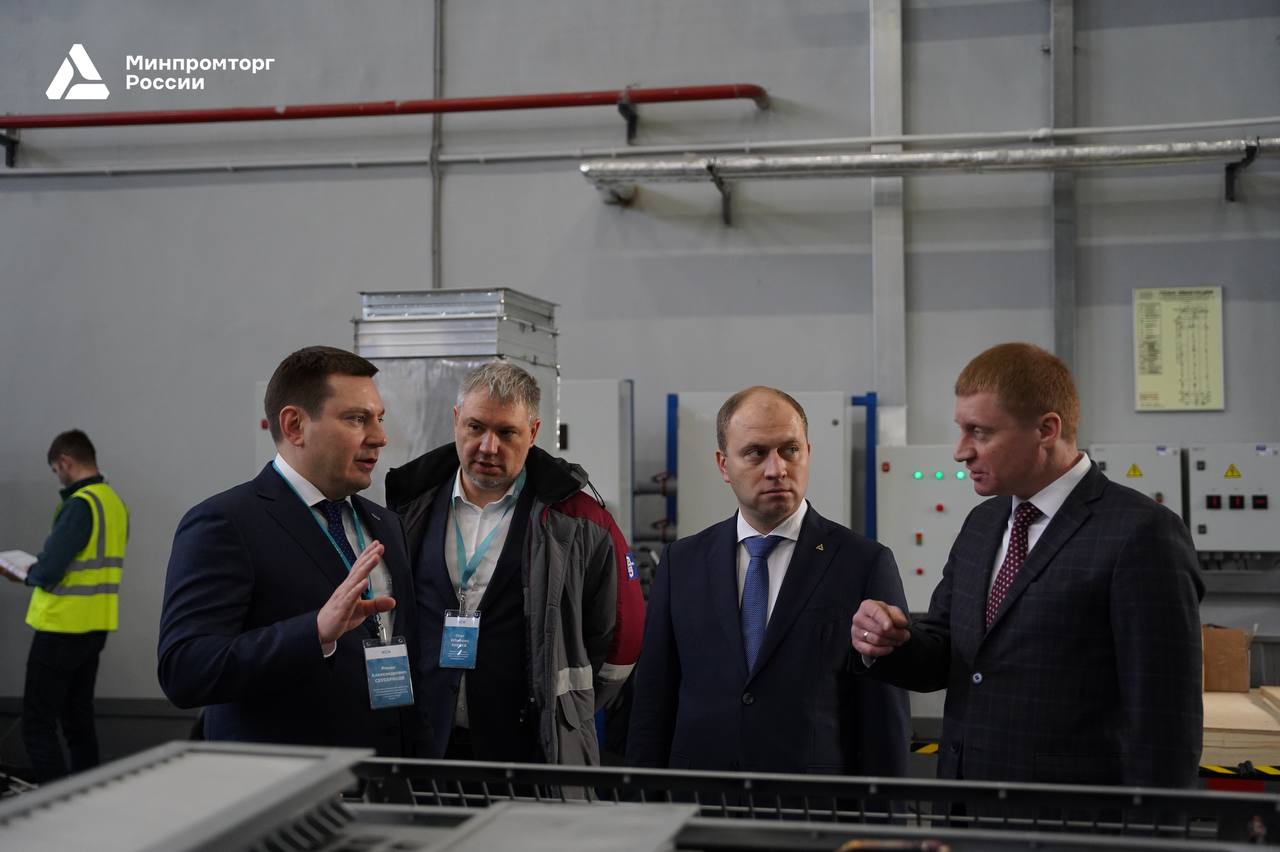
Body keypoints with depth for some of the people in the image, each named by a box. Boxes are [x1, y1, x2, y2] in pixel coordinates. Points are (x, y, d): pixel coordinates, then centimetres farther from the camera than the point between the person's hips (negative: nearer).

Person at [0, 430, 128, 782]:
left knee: (38, 725, -2)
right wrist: (44, 568, 14)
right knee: (78, 720, 16)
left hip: (63, 627, -8)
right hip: (95, 627, 8)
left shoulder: (79, 505, -17)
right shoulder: (116, 503, 9)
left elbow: (48, 573, -22)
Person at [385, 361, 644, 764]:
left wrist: (563, 709, 5)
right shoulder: (413, 508, 7)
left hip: (532, 747, -2)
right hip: (423, 743, 3)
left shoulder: (576, 522, -2)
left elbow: (620, 638, 4)